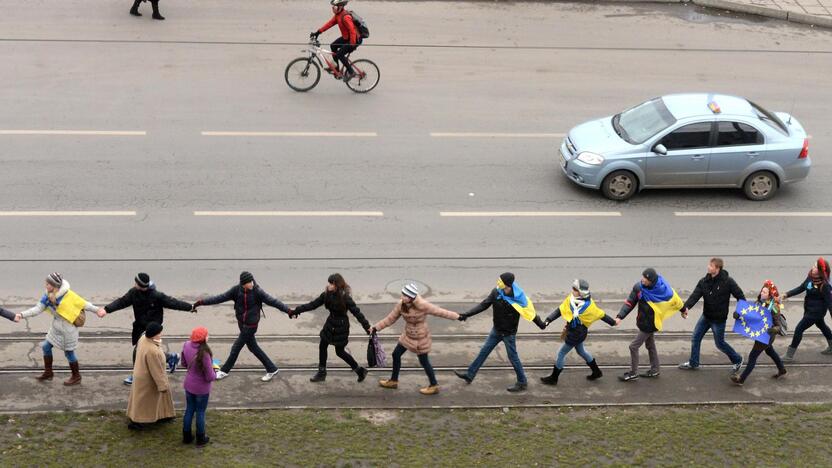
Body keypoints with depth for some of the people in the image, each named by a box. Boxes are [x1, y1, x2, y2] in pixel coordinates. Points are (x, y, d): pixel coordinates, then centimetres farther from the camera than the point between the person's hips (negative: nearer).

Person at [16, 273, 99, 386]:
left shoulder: (68, 295, -23)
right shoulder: (48, 296, -5)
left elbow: (84, 304, -16)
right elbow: (37, 309, -8)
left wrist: (97, 310, -9)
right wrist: (22, 315, -20)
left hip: (67, 329, -7)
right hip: (56, 327, 7)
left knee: (69, 352, 5)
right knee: (46, 346, 13)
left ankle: (76, 377, 23)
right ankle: (48, 373, 31)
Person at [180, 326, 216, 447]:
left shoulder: (186, 346, -14)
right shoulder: (204, 353, -33)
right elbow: (209, 377, -24)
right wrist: (215, 374, -4)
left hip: (189, 385, 5)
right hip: (201, 388, -5)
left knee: (189, 410, 22)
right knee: (200, 412, 14)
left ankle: (186, 437, 36)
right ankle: (200, 439, 31)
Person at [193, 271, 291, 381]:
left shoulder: (257, 291, -18)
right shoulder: (236, 290, -8)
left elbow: (272, 301, -17)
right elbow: (220, 298, -7)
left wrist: (288, 310, -23)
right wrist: (202, 302, -14)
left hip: (251, 325, -5)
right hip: (241, 323, 5)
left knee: (236, 348, 4)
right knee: (253, 347, 13)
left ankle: (224, 371, 25)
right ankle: (272, 369, 26)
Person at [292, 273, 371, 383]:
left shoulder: (345, 297, -23)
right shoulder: (327, 295, -6)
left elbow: (356, 312, -22)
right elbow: (313, 304, 1)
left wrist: (367, 326, -27)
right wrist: (296, 310, -2)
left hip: (341, 327, -7)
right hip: (330, 324, 7)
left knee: (340, 351, 3)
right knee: (322, 346, 10)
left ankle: (359, 370, 19)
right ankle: (321, 373, 26)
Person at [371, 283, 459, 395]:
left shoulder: (422, 306, -28)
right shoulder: (400, 305, -13)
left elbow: (440, 312, -19)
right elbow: (390, 318, -2)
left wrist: (457, 316, -11)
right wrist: (376, 327, -7)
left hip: (421, 338, -6)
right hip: (408, 336, 6)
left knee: (424, 361, 5)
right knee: (396, 354, 12)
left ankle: (434, 386, 23)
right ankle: (393, 381, 32)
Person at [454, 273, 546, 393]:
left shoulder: (518, 298, -26)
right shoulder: (496, 292, -14)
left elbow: (530, 312, -13)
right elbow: (483, 305, -8)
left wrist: (541, 324, -2)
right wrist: (466, 314, -13)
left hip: (509, 333, -5)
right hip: (496, 330, 5)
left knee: (513, 357, 5)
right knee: (484, 351, 13)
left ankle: (522, 383, 21)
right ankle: (469, 375, 23)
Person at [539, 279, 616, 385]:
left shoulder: (589, 306, -24)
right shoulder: (570, 299, -9)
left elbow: (601, 315, -10)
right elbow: (559, 311, -8)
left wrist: (613, 323, 4)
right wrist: (548, 320, -19)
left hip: (577, 334, -7)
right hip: (572, 331, 7)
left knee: (561, 354, 2)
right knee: (581, 351, 25)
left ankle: (553, 378, 17)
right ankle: (596, 372, 42)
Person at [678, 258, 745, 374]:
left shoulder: (728, 282, -18)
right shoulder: (704, 282, -5)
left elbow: (740, 296, -11)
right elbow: (695, 296, -16)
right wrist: (686, 307, -33)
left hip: (719, 319, -5)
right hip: (706, 316, 5)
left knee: (719, 343, 6)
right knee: (695, 338, 11)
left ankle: (737, 360, 29)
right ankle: (693, 363, 28)